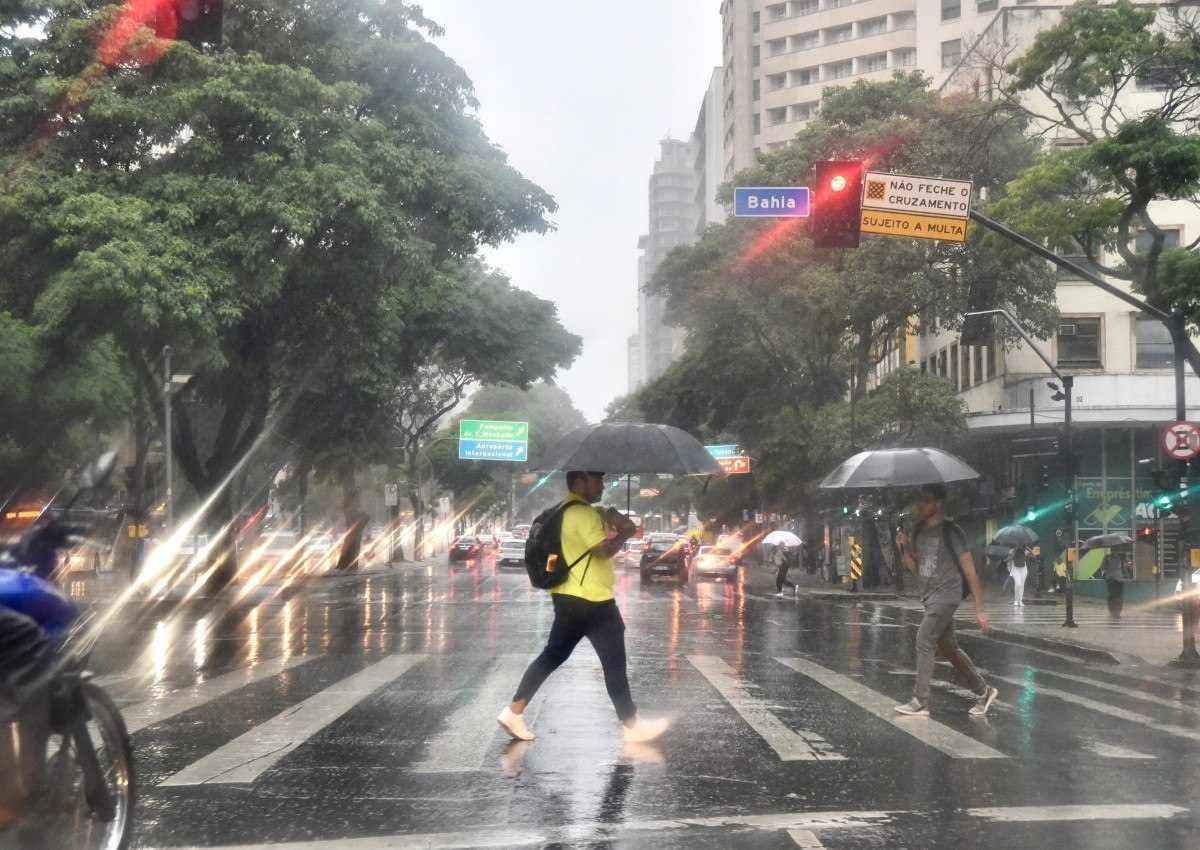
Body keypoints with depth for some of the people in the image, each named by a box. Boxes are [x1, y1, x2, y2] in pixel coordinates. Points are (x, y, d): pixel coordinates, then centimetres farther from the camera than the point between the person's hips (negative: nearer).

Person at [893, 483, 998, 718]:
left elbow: (970, 571, -13)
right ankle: (983, 691, 25)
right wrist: (904, 549, -3)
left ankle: (920, 702, -7)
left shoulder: (950, 532, -13)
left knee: (924, 642, -12)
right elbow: (915, 569, 16)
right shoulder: (919, 531, 9)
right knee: (948, 648, 12)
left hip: (946, 594, -8)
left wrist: (980, 609, -15)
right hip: (930, 595, 8)